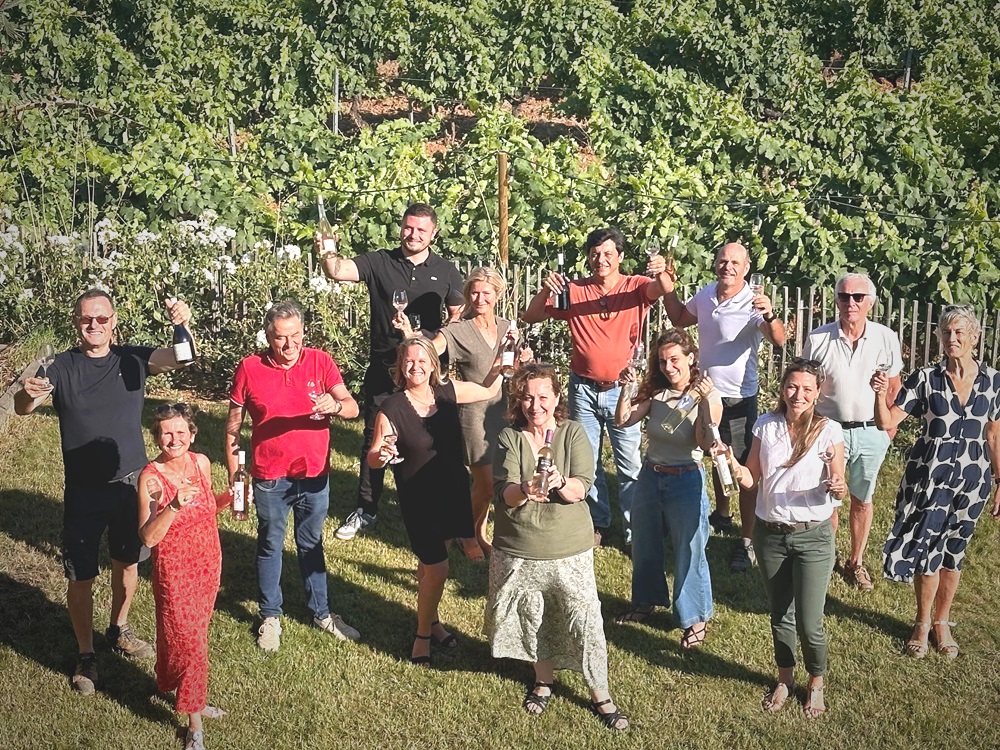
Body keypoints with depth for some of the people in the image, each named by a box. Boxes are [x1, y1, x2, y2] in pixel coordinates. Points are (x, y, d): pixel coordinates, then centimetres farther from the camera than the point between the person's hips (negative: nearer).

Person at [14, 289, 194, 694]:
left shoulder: (133, 359, -5)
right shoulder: (62, 367, -9)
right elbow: (22, 408, -20)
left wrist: (184, 324, -41)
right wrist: (28, 394, -44)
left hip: (131, 484, 2)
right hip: (83, 491, -2)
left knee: (127, 561, 19)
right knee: (80, 576, 3)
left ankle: (119, 630, 42)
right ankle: (86, 655, 22)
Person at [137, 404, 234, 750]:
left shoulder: (201, 463, -4)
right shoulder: (151, 477, -20)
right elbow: (148, 537, -24)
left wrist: (227, 498, -7)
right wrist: (175, 505, -37)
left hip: (208, 565, 5)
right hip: (175, 572, -5)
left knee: (193, 635, 21)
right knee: (187, 643, 2)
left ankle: (192, 698, 41)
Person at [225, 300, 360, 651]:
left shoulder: (320, 362, -6)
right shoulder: (249, 369, -8)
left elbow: (353, 408, -11)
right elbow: (233, 425, 0)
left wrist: (335, 405, -34)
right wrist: (233, 477, 0)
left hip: (314, 475, 1)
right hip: (270, 479, -1)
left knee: (311, 545, 17)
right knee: (270, 546, 13)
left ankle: (322, 612, 31)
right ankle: (270, 616, 29)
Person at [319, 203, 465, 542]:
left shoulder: (446, 271, 4)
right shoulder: (379, 262, -1)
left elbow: (458, 315, 9)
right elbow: (339, 271, -17)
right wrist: (328, 254, -39)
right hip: (383, 367, 0)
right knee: (374, 438, 7)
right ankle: (365, 510, 20)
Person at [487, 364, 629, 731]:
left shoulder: (574, 433, -5)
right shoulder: (509, 438, -3)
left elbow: (582, 487, -15)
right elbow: (503, 491, -14)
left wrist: (561, 483, -37)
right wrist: (523, 491, -37)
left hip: (569, 550, -1)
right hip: (518, 551, 2)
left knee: (585, 621, 0)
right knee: (531, 620, 16)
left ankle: (600, 695, 18)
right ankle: (544, 679, 41)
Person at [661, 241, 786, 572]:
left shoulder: (752, 305, -22)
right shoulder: (705, 295, -1)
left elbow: (778, 340, -38)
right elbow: (680, 319, 18)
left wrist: (770, 315, -59)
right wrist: (669, 290, 3)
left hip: (738, 399, -7)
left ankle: (747, 542, 6)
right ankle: (722, 514, 46)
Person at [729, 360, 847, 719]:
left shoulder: (829, 431, -10)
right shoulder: (766, 426, -2)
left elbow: (837, 485, -7)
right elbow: (752, 478, 1)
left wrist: (839, 489, -29)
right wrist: (734, 467, -19)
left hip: (813, 537, -3)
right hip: (769, 533, 3)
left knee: (809, 622, -1)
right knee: (780, 615, 18)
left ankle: (816, 683, 27)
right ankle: (785, 679, 40)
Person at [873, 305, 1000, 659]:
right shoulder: (925, 378, -9)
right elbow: (887, 422, -13)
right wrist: (880, 394, -31)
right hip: (929, 476, -2)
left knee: (953, 551, 14)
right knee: (928, 549, 2)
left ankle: (941, 622, 32)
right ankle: (922, 623, 23)